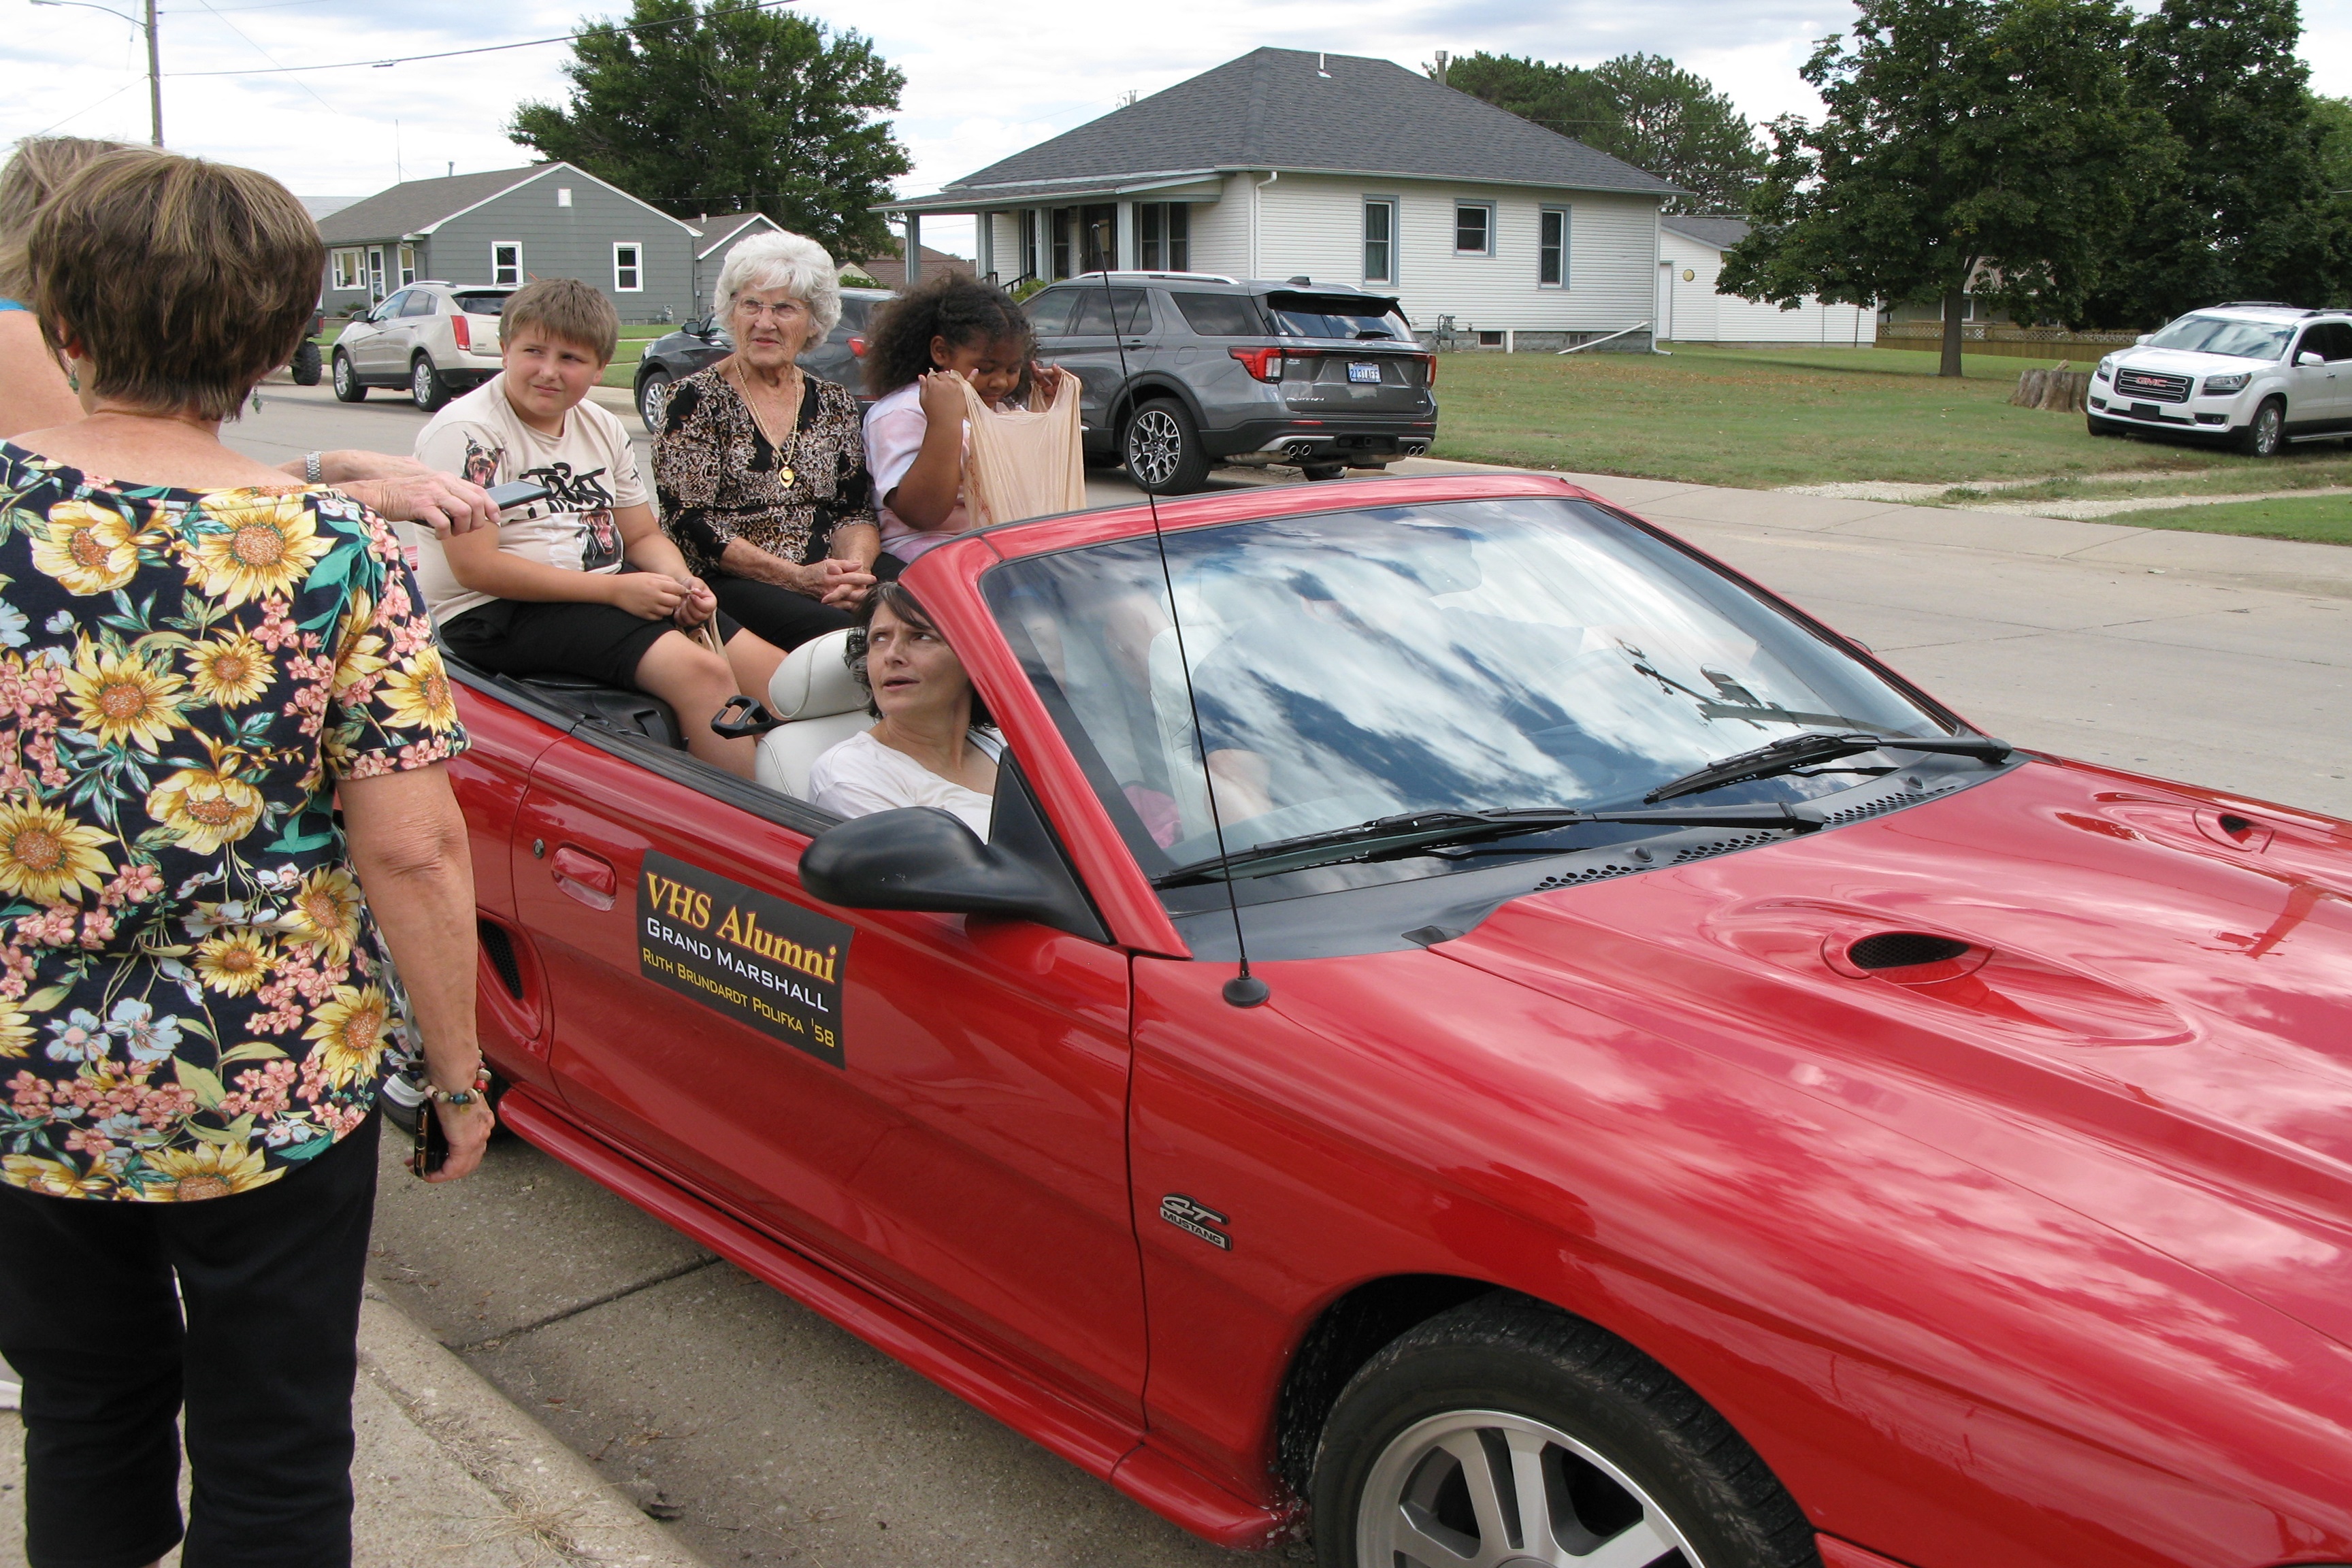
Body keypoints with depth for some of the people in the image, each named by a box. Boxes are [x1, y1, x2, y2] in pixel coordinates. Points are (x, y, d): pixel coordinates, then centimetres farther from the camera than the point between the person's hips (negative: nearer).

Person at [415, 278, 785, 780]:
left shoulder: (603, 428, 13)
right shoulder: (466, 431, -11)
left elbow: (644, 536, 17)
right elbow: (475, 565, -18)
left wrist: (683, 582, -8)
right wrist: (613, 589, -20)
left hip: (608, 587, 8)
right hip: (498, 612, -8)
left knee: (775, 672, -9)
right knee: (700, 671, -28)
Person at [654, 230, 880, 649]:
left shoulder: (835, 404, 15)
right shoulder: (698, 399, 1)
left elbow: (855, 511, 13)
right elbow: (688, 522, -6)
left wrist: (854, 566, -12)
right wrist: (796, 577, -15)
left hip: (823, 580, 5)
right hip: (726, 584, -5)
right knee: (837, 629, -36)